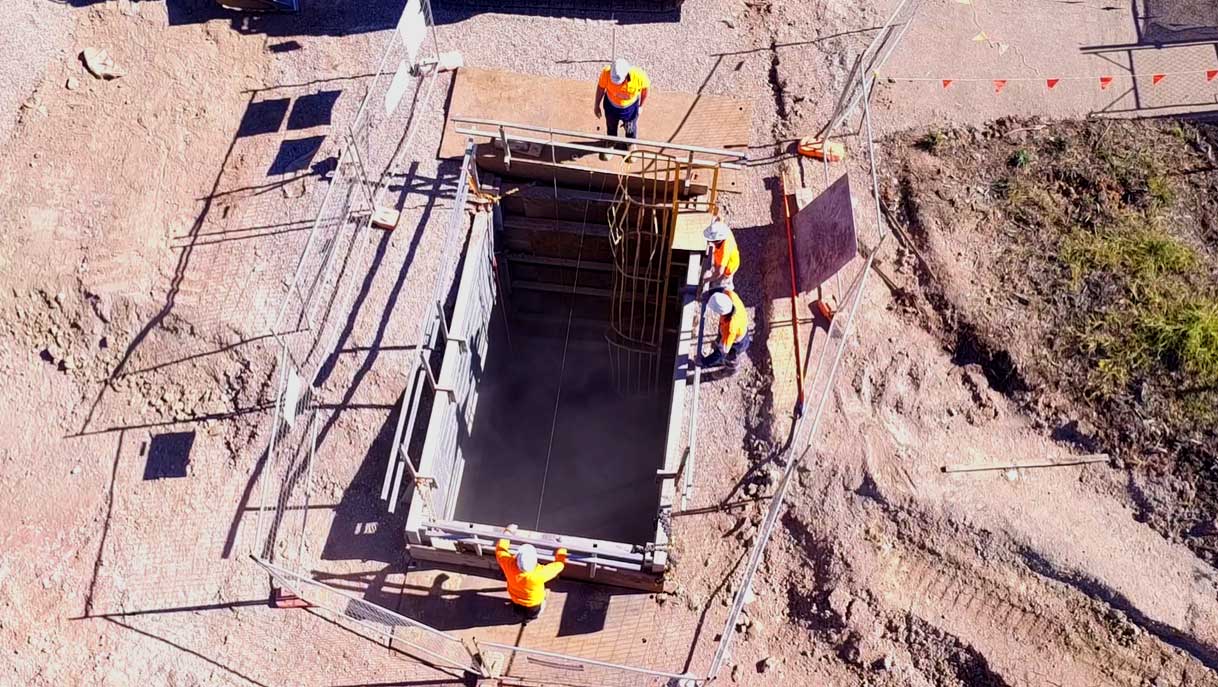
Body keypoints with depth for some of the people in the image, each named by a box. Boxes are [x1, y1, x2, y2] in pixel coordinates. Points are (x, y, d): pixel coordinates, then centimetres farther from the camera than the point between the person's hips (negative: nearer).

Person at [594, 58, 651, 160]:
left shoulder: (639, 76, -38)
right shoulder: (606, 73, -36)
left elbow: (646, 88, -15)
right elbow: (601, 87, -15)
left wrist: (641, 106, -3)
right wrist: (596, 105, -2)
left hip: (630, 107, -1)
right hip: (611, 105, 1)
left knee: (631, 129, 25)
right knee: (611, 127, 27)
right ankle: (611, 144, 59)